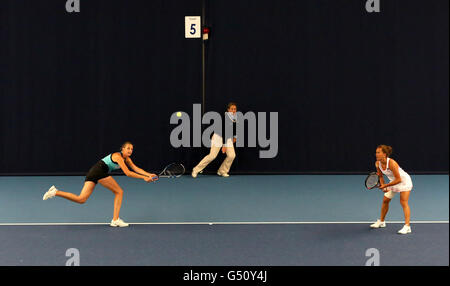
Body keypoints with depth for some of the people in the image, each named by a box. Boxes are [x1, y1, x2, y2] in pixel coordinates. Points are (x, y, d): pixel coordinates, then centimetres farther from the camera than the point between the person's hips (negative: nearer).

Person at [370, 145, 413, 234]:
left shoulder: (391, 163, -35)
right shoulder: (377, 164, -13)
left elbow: (398, 179, -32)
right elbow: (380, 176, 3)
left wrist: (385, 185, -30)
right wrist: (383, 186, -14)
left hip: (404, 181, -8)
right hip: (393, 181, 8)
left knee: (403, 202, -19)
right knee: (385, 200, 11)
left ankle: (407, 226, -21)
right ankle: (381, 221, 29)